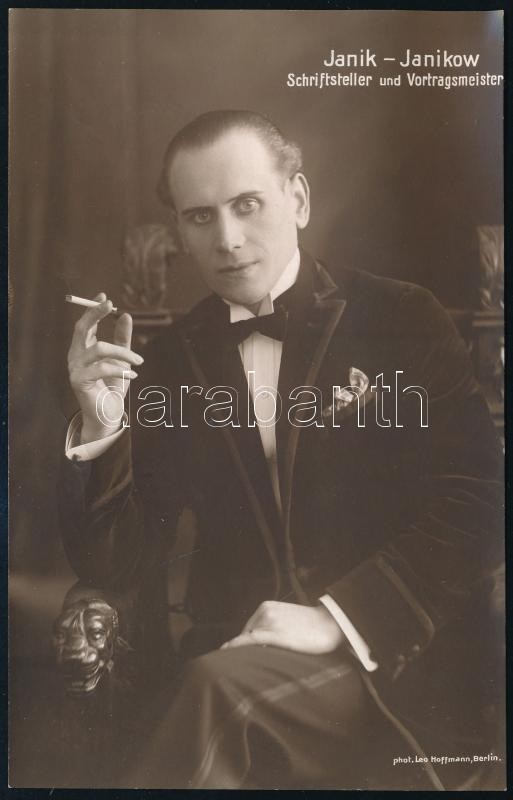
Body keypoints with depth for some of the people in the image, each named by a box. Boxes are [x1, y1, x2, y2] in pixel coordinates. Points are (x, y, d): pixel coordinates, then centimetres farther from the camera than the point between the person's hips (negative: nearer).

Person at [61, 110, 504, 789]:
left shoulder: (401, 319, 0)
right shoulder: (167, 364, 6)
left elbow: (476, 504, -6)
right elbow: (112, 568, 7)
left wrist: (337, 616, -16)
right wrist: (101, 428, -9)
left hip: (391, 662, -2)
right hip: (228, 659, 3)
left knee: (223, 691, -30)